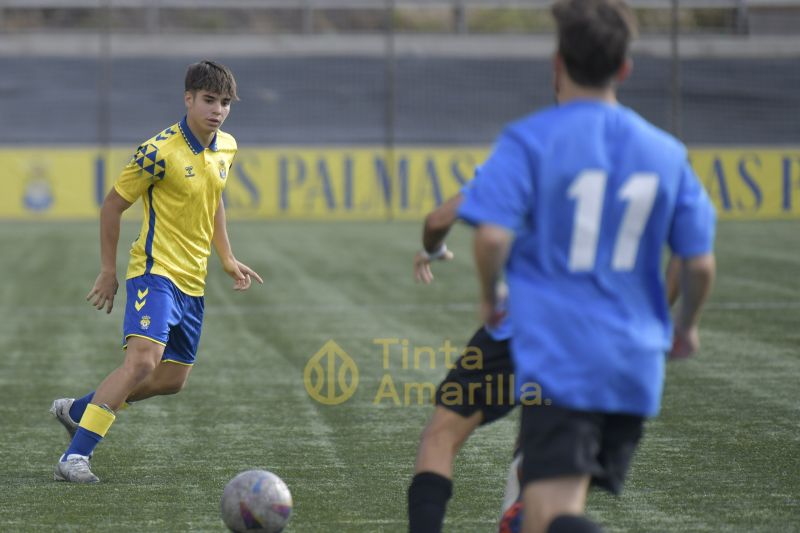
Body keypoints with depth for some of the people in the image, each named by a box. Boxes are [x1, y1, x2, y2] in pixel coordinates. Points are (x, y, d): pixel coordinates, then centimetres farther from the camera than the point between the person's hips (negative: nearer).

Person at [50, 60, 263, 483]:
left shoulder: (226, 148, 6)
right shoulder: (160, 152, -16)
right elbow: (113, 205, -7)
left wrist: (228, 259, 22)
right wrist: (108, 271, -4)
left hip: (192, 282, 8)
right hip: (156, 271, -8)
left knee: (172, 380, 13)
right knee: (142, 361, -26)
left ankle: (78, 410, 32)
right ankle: (74, 457, -26)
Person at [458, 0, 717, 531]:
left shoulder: (528, 140, -4)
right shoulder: (666, 152, 8)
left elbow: (493, 236, -16)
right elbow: (700, 264, 8)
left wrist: (489, 296, 5)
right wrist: (685, 328, 27)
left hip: (557, 358, -5)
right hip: (636, 364, 5)